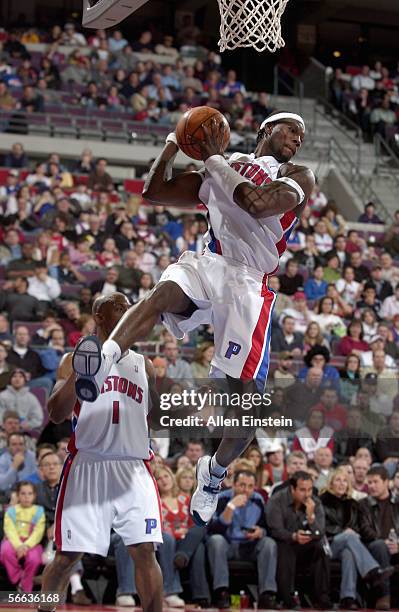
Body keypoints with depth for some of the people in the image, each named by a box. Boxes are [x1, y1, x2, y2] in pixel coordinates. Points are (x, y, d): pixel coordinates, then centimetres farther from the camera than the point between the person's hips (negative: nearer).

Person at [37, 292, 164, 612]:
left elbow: (158, 418, 25)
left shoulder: (143, 365, 18)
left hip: (134, 469, 3)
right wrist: (78, 370, -16)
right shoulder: (77, 358, 7)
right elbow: (57, 414, -4)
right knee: (68, 555, 0)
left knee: (144, 551, -6)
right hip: (87, 465, -3)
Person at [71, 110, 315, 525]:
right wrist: (172, 146, 11)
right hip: (208, 265, 2)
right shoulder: (220, 172, 22)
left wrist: (214, 159, -5)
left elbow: (258, 203, -14)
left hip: (250, 285, -2)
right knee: (164, 292, -36)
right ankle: (104, 361, -59)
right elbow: (154, 192, 23)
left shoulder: (297, 178, 9)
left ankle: (214, 472, 18)